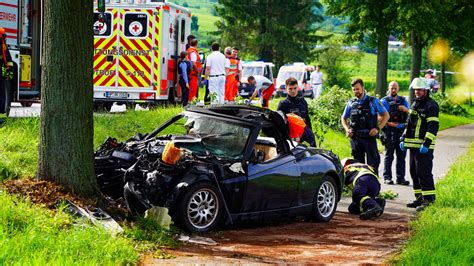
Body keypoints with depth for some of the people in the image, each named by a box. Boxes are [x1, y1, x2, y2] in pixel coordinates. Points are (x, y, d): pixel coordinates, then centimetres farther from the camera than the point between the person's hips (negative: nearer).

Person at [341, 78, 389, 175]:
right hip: (355, 138, 4)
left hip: (369, 137, -4)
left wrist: (378, 128, -10)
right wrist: (347, 129, 3)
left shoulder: (373, 101, 1)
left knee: (372, 163, -6)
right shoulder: (351, 103, 12)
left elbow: (386, 115, 2)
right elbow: (343, 118, 22)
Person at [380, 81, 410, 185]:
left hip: (402, 131, 4)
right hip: (389, 131, -4)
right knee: (389, 156, 0)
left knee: (401, 156, 5)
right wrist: (389, 123, -18)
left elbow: (410, 113, 8)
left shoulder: (403, 100, 15)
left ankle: (401, 178, 10)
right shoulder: (384, 101, 2)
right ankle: (387, 177, 5)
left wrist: (405, 109, -12)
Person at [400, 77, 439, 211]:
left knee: (423, 172, -12)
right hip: (413, 145, 9)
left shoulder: (431, 105, -9)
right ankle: (419, 198, 19)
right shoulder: (414, 104, 19)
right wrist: (403, 139, 18)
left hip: (424, 147, -9)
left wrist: (426, 144, -23)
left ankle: (429, 199, -10)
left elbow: (433, 126, -17)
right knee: (414, 172, 12)